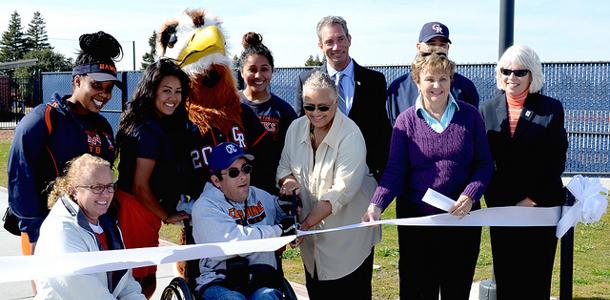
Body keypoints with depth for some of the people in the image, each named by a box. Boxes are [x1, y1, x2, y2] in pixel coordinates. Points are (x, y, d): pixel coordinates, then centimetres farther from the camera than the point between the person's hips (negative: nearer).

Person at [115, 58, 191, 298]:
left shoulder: (163, 126, 11)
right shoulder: (150, 130, -18)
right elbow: (140, 187, -18)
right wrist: (167, 216, -6)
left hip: (145, 213, 10)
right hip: (136, 212, -10)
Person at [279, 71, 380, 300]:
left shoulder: (350, 135, -19)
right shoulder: (296, 128, 0)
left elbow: (342, 190, -24)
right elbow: (284, 166, 9)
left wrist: (305, 224, -27)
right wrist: (288, 180, -16)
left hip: (349, 231, -5)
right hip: (312, 229, 5)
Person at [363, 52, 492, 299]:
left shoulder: (469, 116, 1)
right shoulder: (406, 121, -1)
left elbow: (484, 163, 3)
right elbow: (394, 170, -5)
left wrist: (471, 195, -14)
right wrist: (376, 205, -20)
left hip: (462, 217, 1)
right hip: (416, 218, -1)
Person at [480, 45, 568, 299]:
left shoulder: (551, 109, -1)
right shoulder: (487, 110, 7)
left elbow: (556, 162, -4)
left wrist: (531, 200, -10)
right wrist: (493, 200, -3)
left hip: (542, 208, -2)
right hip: (500, 209, 3)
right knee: (505, 278, 6)